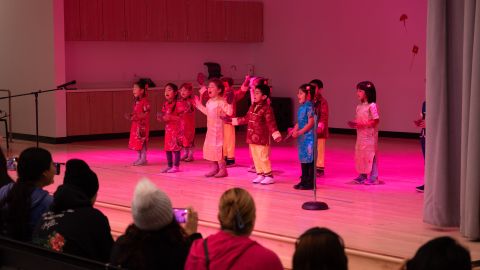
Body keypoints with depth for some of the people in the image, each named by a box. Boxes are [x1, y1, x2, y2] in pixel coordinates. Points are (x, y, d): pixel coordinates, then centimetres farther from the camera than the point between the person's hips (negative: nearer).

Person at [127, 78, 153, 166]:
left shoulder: (145, 101, -15)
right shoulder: (136, 101, 12)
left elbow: (146, 114, -19)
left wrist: (136, 117, -24)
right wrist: (130, 115, 1)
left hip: (142, 125, -9)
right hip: (136, 124, 9)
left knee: (142, 141, -5)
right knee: (137, 142, 12)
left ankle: (143, 159, 2)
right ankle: (140, 158, 21)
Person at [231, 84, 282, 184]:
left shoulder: (266, 108, -14)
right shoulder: (252, 107, 10)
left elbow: (271, 123, -19)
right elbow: (247, 119, 22)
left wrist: (276, 134, -28)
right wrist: (234, 120, 27)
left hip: (262, 138, -8)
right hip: (252, 138, 8)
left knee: (263, 157, -5)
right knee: (255, 157, 12)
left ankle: (269, 176, 5)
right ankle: (260, 174, 21)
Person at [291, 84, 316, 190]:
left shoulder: (309, 107, -14)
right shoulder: (301, 107, 11)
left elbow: (310, 123, -18)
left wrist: (299, 132, -18)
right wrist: (294, 129, 2)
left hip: (309, 136, -9)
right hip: (302, 137, 9)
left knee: (310, 159, -3)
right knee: (303, 159, 14)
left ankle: (310, 182, 2)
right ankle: (304, 180, 23)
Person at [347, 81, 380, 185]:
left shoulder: (372, 106, -13)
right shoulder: (359, 106, 11)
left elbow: (376, 121, -16)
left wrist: (363, 124, -23)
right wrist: (354, 123, -4)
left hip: (370, 135, -8)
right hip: (361, 135, 8)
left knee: (370, 155, -5)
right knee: (360, 154, 11)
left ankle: (373, 177, 1)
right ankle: (362, 176, 20)